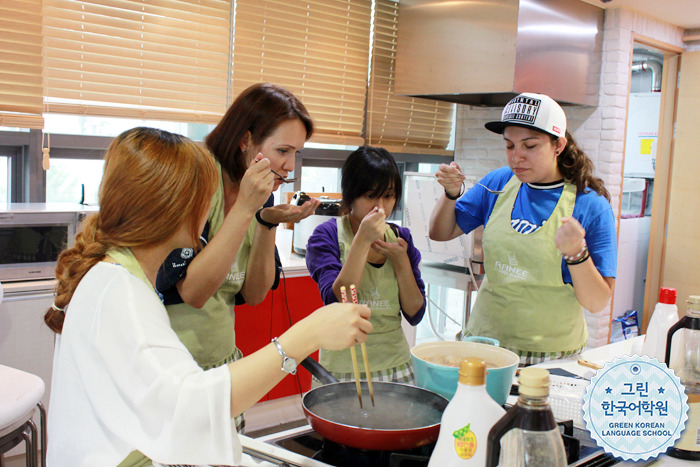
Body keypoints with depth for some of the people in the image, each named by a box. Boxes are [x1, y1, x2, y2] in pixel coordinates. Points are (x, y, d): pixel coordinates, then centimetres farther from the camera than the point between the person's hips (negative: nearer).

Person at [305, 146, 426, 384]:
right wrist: (363, 240, -24)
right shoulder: (327, 235, -8)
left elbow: (415, 314, 1)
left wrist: (401, 261, -12)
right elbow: (337, 303, -22)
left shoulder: (400, 237, 4)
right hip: (343, 369, -4)